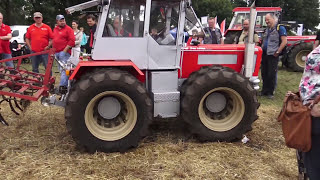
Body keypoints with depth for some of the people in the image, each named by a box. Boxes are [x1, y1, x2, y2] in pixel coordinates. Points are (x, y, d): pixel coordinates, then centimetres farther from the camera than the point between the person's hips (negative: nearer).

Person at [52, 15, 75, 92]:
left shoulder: (68, 29, -4)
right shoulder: (55, 29, 18)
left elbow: (72, 41, -12)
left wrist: (65, 50, -15)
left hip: (64, 52, -8)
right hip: (57, 53, 8)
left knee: (64, 69, -12)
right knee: (61, 69, 10)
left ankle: (62, 86, -15)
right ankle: (66, 85, 17)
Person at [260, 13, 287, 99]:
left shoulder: (280, 28, -7)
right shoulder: (267, 29, 15)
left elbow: (284, 42, -14)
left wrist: (277, 52, -15)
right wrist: (262, 49, 14)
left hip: (272, 55, -7)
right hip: (264, 54, 7)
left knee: (272, 74, -2)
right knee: (264, 73, 11)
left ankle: (270, 92, 7)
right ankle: (264, 91, 22)